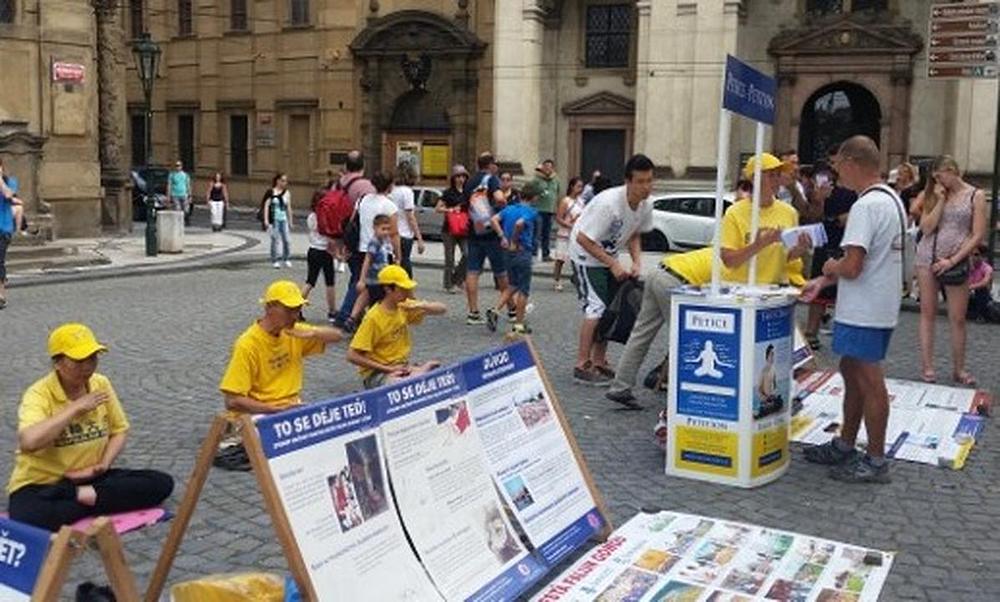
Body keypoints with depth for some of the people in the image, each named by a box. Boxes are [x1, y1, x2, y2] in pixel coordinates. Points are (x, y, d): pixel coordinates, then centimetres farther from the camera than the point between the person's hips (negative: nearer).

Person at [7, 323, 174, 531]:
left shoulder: (101, 384, -1)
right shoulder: (39, 394, -17)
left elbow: (119, 429, 10)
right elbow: (28, 442, -35)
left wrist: (104, 464, -8)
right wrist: (76, 408, -27)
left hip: (90, 478, 5)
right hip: (40, 484, -5)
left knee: (162, 483, -14)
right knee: (27, 521, -39)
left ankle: (83, 496, -15)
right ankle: (90, 498, -17)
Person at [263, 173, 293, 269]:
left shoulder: (287, 193, 7)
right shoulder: (271, 192, -2)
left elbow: (288, 208, 11)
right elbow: (266, 206, -2)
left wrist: (290, 221, 12)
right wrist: (266, 220, -8)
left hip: (284, 219, 3)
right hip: (274, 220, -2)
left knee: (286, 240, -2)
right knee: (274, 240, -1)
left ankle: (287, 259, 12)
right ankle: (274, 261, 7)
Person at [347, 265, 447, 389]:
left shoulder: (404, 306, 2)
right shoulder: (373, 318, -17)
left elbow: (442, 309, 2)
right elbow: (352, 356, -19)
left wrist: (420, 306, -19)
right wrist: (388, 369, -19)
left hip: (402, 367, 7)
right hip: (376, 373, -7)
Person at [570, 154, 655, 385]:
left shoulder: (645, 206, -9)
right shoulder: (609, 203, -32)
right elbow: (583, 239, -29)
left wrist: (637, 262, -10)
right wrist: (614, 265, -27)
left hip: (609, 257, 8)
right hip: (586, 256, -8)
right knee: (596, 307, -15)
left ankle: (599, 362, 20)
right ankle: (582, 366, -8)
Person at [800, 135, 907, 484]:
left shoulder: (866, 206, -21)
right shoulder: (891, 199, 12)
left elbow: (852, 266, -26)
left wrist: (830, 266, -4)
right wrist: (823, 281, 16)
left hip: (863, 312, -10)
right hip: (877, 309, 10)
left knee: (869, 382, -1)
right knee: (852, 374, 19)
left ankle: (875, 461, 10)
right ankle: (845, 446, 30)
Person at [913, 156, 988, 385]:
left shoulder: (975, 196, 1)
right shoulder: (933, 196, 9)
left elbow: (978, 235, -4)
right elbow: (926, 228, -1)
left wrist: (953, 260, -11)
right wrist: (940, 200, -6)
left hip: (956, 262, -2)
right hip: (927, 258, 2)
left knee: (958, 318, 2)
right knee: (928, 313, 3)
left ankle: (958, 369, 13)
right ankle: (927, 367, 8)